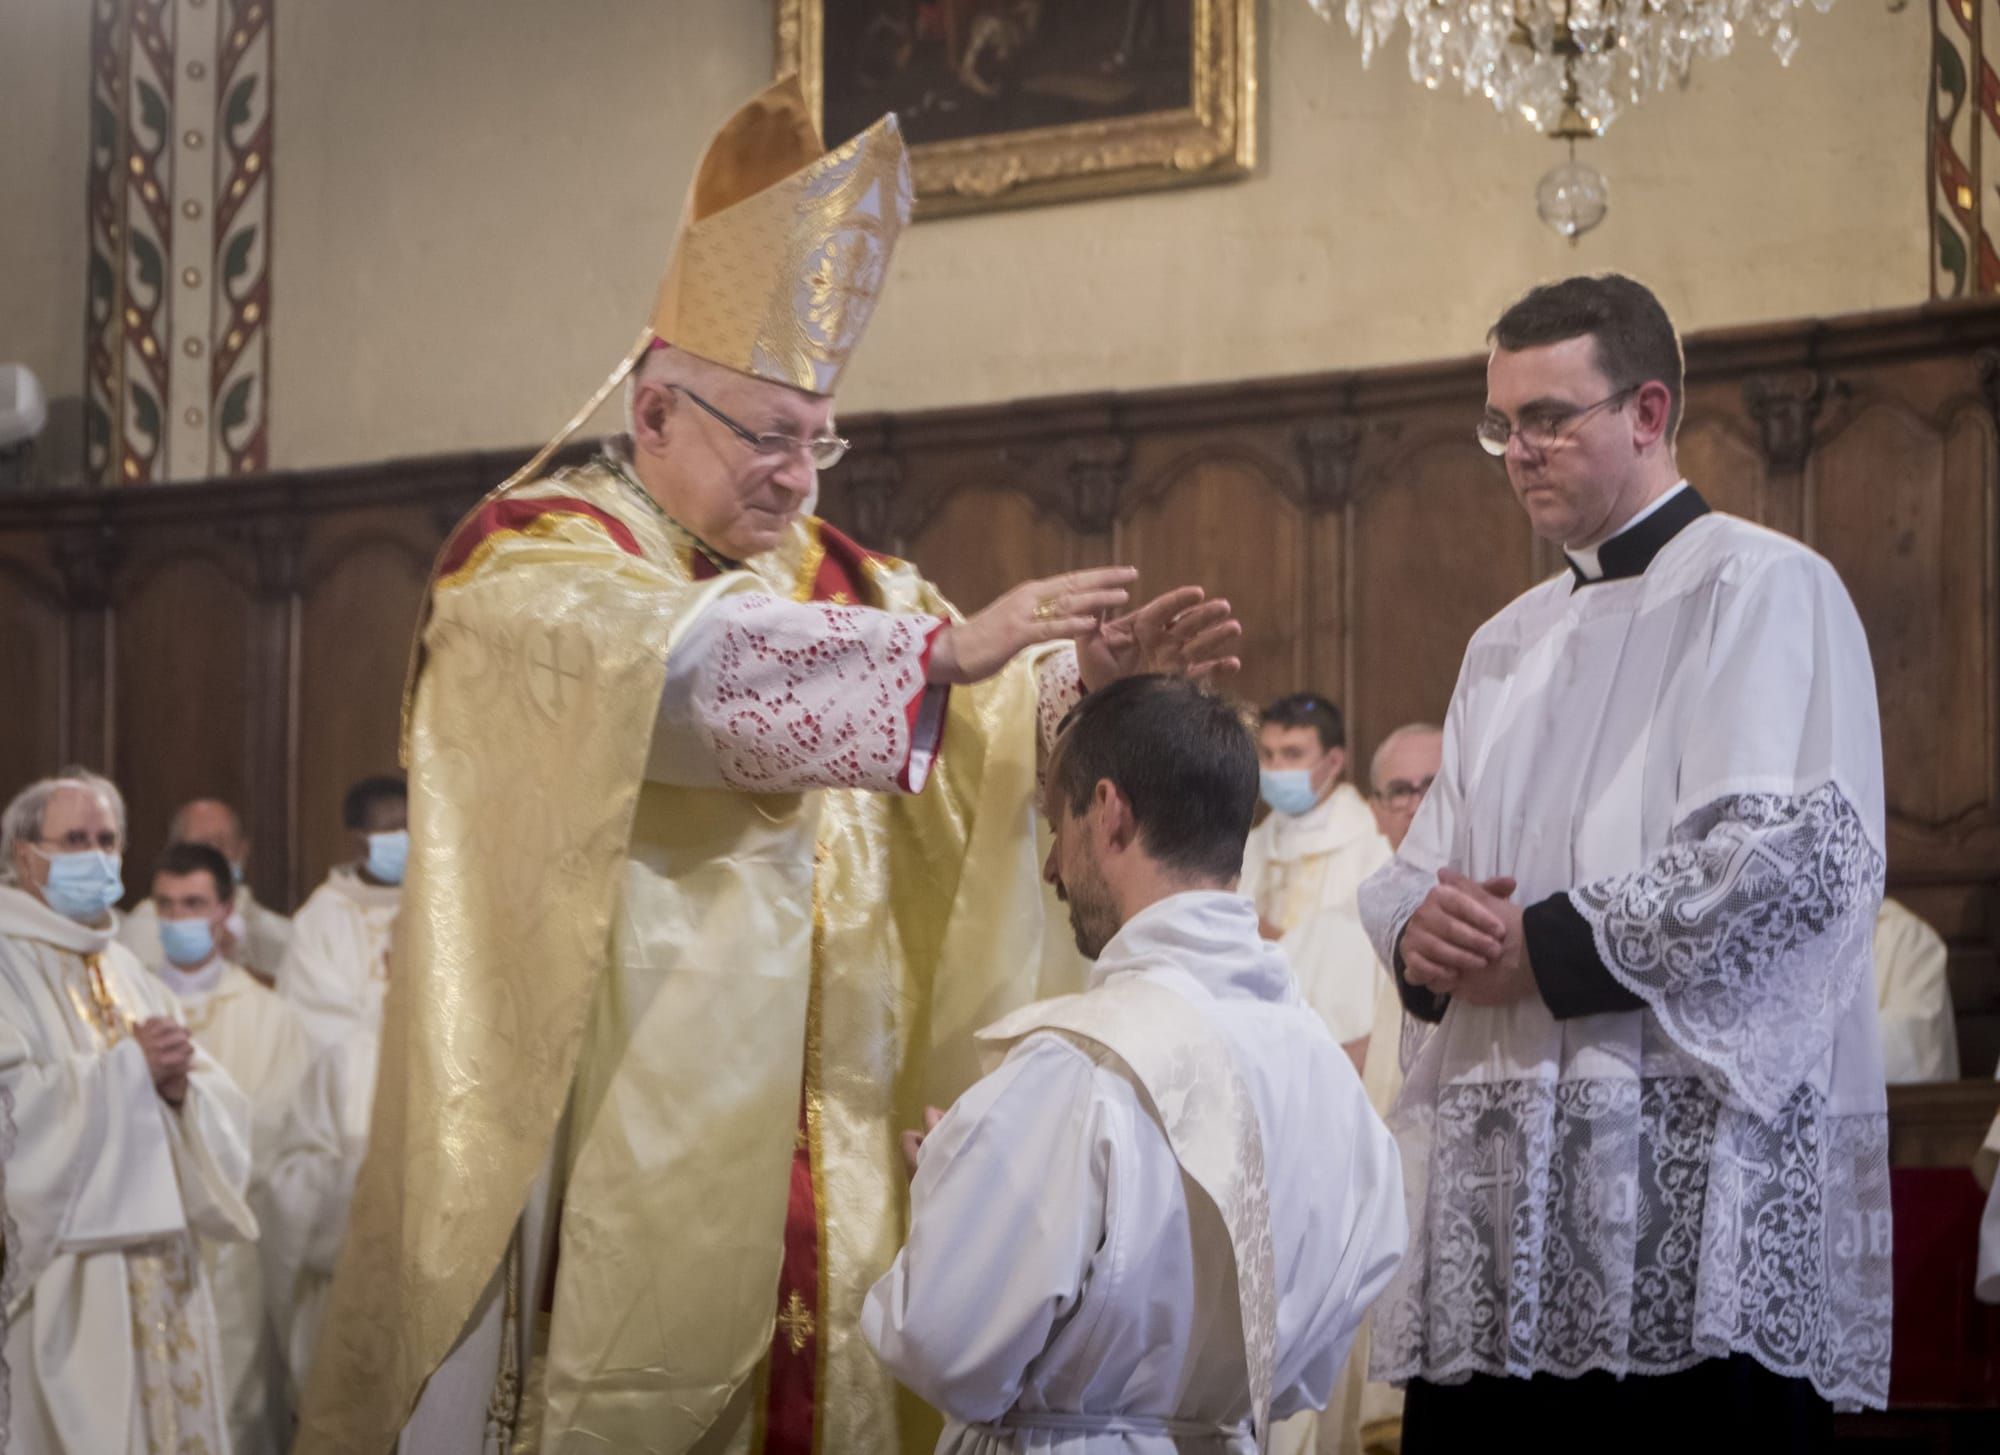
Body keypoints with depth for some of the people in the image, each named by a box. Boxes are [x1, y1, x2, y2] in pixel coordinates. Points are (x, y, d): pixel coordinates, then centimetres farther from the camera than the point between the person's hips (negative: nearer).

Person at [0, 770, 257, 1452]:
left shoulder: (126, 970, 17)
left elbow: (223, 1110, 12)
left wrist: (179, 1085, -9)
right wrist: (128, 1068, -14)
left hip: (158, 1262, 7)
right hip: (60, 1277, -7)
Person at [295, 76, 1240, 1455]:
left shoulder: (829, 575, 15)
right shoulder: (532, 559, -6)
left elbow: (990, 717, 9)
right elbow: (684, 660, -25)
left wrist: (1083, 668, -12)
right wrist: (944, 644, -28)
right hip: (619, 1123, -6)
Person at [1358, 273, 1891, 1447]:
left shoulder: (1762, 589, -3)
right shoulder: (1511, 643, 22)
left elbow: (1800, 854, -16)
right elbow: (1424, 864, 23)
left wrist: (1549, 945, -11)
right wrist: (1414, 922, -3)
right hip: (1501, 1182, 7)